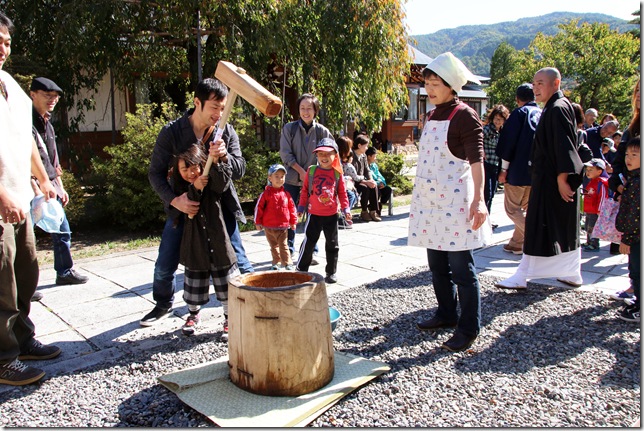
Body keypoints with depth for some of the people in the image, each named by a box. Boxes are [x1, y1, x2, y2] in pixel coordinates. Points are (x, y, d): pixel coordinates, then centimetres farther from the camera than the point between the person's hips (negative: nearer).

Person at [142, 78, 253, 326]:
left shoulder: (227, 132, -5)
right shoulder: (171, 133, -11)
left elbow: (240, 171, -5)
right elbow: (156, 173, -10)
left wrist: (224, 156, -27)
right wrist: (174, 200, -27)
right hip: (182, 207, 0)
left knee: (237, 262, -1)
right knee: (165, 265, 7)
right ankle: (163, 305, 34)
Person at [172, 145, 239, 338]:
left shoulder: (213, 182, -5)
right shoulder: (181, 188, 2)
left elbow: (223, 181, -28)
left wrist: (215, 161, -45)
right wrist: (195, 188, -27)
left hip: (219, 243, -2)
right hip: (195, 245, 2)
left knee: (226, 286, 6)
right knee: (194, 284, 15)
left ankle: (229, 320, 25)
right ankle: (193, 315, 41)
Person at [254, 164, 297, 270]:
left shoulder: (286, 194, 2)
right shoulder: (266, 193, -6)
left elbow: (292, 207, 9)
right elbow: (259, 207, -2)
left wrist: (293, 221, 9)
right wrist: (258, 222, -3)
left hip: (283, 226, 0)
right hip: (269, 227, 0)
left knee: (284, 246, 0)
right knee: (274, 246, 14)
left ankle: (288, 264, 3)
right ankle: (276, 263, 27)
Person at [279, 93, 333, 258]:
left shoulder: (322, 131, 0)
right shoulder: (289, 128, -1)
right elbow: (285, 154, -4)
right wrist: (301, 171, -11)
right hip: (292, 179, 0)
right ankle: (288, 251, 17)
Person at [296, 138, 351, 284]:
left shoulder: (337, 173, -2)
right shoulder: (311, 171, -3)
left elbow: (342, 193, 4)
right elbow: (305, 191, 3)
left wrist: (345, 208, -4)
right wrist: (301, 207, 3)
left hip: (332, 215, 1)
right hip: (314, 214, -1)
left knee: (332, 244, 9)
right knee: (308, 243, 6)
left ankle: (331, 272, 22)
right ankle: (301, 270, 20)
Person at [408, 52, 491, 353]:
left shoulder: (465, 116, -9)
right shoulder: (431, 117, 14)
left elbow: (476, 160, -15)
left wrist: (478, 200, -23)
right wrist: (419, 196, 19)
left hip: (455, 201, -8)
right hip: (429, 200, 8)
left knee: (461, 267, -3)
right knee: (437, 264, 15)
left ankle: (468, 328, 8)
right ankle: (446, 313, 31)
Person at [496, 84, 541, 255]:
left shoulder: (519, 113, -8)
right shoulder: (542, 114, 10)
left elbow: (508, 142, -14)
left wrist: (504, 169, -8)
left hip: (518, 170, -7)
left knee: (512, 208, 1)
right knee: (525, 208, 17)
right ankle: (516, 243, 20)